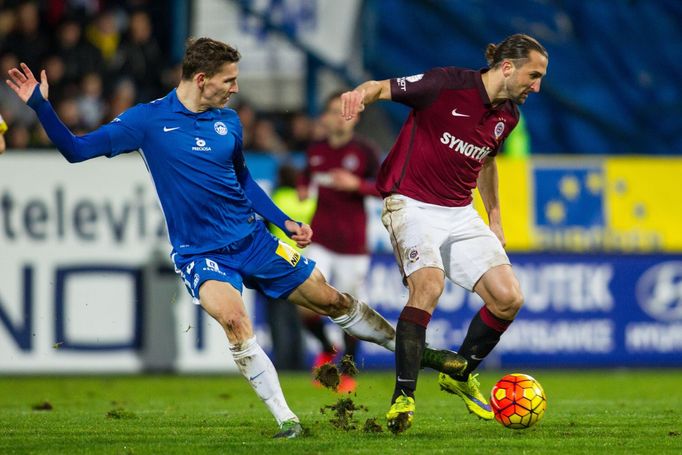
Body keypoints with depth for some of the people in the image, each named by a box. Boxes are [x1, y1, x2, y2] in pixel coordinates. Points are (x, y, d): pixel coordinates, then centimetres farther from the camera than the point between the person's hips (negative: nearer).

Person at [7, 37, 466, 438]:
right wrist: (41, 106, -20)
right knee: (233, 317, -31)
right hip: (199, 253, -4)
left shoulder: (229, 121, 3)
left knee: (331, 299, 7)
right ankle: (286, 420, -23)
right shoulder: (148, 119, -9)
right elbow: (77, 149, -8)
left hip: (252, 239, 4)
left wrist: (284, 221, 13)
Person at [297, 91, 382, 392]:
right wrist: (303, 189, 5)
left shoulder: (365, 152, -4)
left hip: (353, 243, -2)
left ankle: (348, 373, 22)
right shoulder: (316, 151, 6)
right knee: (308, 307, -12)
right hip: (320, 241, 2)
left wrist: (356, 185, -19)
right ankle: (326, 350, 19)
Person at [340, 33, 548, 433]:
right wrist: (362, 94, -39)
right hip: (412, 203, -7)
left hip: (460, 213, 7)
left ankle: (461, 375, 21)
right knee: (429, 284, -30)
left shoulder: (508, 115, 7)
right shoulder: (448, 85, -16)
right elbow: (384, 87, -16)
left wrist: (495, 218, 26)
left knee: (508, 299, -4)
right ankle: (403, 399, -23)